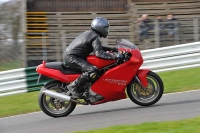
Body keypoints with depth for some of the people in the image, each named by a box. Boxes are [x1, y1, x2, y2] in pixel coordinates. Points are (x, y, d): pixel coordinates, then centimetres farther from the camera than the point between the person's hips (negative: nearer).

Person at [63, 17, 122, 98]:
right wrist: (114, 56, -30)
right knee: (92, 71, -28)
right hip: (72, 57, -11)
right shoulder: (95, 37, -13)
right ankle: (73, 86, -22)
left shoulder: (89, 33, 18)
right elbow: (99, 53, -27)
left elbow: (97, 47, 32)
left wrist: (111, 49, 21)